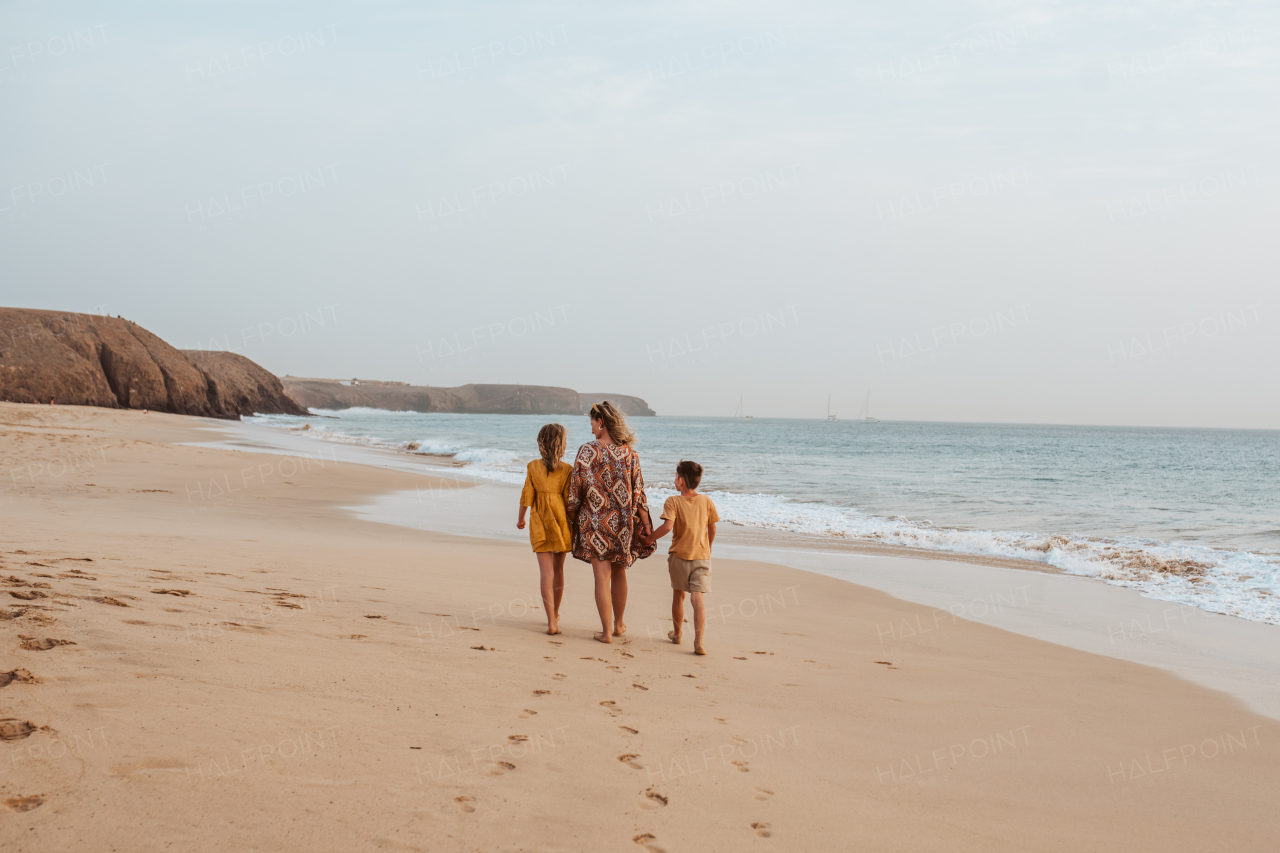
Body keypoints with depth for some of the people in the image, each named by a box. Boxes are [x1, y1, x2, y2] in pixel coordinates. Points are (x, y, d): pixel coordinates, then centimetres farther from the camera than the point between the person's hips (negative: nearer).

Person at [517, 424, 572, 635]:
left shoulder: (533, 467, -4)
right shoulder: (566, 470, -7)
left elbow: (527, 497, -1)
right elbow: (569, 499, -8)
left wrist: (520, 518, 15)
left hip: (540, 522, 0)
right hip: (561, 521, 0)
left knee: (546, 572, -3)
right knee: (558, 568, 19)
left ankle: (551, 622, -14)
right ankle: (555, 613, 35)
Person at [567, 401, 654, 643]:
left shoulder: (587, 451, -10)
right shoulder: (629, 453, -4)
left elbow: (576, 490, -6)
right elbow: (638, 493, -4)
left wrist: (572, 517, 9)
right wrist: (646, 525, 2)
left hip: (595, 521, -2)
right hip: (623, 522, 2)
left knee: (602, 576, 3)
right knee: (619, 572, 19)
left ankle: (606, 631, 4)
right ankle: (618, 624, 30)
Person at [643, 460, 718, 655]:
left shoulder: (673, 502, -9)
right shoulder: (707, 501, 1)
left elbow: (667, 526, -23)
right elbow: (712, 530, 9)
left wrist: (650, 538, -9)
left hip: (678, 555, -1)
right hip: (702, 557, 1)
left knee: (678, 595, 18)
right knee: (697, 598, -6)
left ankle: (677, 633, 35)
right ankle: (698, 641, -21)